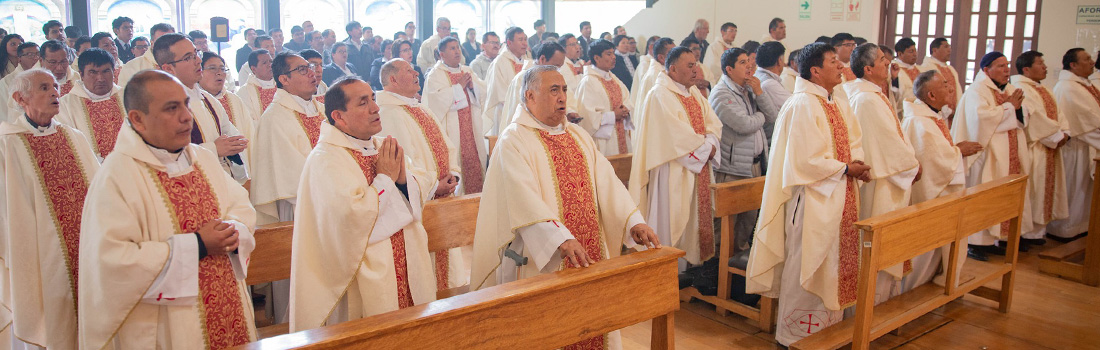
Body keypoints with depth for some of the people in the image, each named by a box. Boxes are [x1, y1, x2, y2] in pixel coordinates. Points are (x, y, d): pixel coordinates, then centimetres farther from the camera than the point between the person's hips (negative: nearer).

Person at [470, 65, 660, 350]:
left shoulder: (578, 136, 15)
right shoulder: (513, 141, -7)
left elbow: (605, 182, 4)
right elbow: (524, 198, -22)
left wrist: (633, 221, -11)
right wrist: (561, 238, -34)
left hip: (589, 253, 6)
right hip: (542, 259, -6)